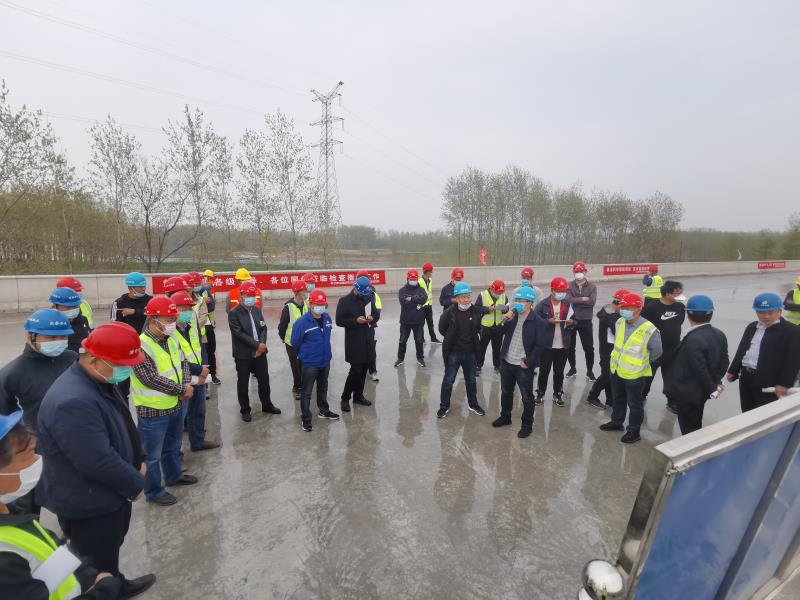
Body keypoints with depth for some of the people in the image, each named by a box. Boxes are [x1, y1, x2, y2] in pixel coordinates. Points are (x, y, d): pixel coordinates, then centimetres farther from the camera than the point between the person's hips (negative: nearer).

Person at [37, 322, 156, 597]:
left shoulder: (100, 381, -2)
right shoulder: (74, 402, -35)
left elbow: (122, 429, 12)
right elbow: (99, 461, -32)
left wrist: (136, 463, 7)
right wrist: (135, 484, -17)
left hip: (108, 492, 9)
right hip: (87, 503, -9)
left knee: (110, 550, 30)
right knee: (98, 563, 14)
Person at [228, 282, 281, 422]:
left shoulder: (257, 310, 8)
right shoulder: (234, 313, -11)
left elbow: (263, 328, 5)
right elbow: (239, 333, -18)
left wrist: (262, 345, -12)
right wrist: (257, 345, -18)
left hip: (260, 352, 5)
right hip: (243, 355, -5)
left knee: (264, 380, 14)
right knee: (243, 383, 8)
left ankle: (266, 405, 32)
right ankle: (245, 410, 24)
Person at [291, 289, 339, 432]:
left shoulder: (327, 318, -5)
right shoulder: (302, 322, -21)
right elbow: (295, 342, -9)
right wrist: (306, 353, 6)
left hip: (325, 361, 6)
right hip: (309, 363, -5)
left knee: (323, 388, 23)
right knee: (306, 392, 8)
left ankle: (324, 411, 42)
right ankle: (306, 418, 22)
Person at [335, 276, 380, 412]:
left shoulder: (369, 298, 6)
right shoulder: (344, 301, -8)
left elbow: (377, 313, 17)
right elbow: (339, 321, -10)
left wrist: (372, 318, -6)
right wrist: (356, 321, -21)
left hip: (368, 340, 5)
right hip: (353, 341, -5)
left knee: (364, 369, 12)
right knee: (356, 370, -7)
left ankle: (358, 395, 27)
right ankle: (345, 398, 10)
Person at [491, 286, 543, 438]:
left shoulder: (536, 322, -12)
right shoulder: (512, 316, 2)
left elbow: (538, 345, -13)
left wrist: (528, 362, -14)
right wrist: (506, 320, -13)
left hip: (524, 366, -5)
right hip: (506, 362, 5)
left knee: (527, 397, 8)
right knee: (506, 392, 21)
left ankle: (527, 425, 25)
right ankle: (505, 417, 40)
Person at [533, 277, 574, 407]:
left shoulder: (567, 304, 5)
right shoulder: (542, 304, -9)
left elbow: (574, 321, 11)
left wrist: (571, 322, -11)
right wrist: (549, 321, -24)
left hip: (563, 345, 3)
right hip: (546, 345, -3)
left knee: (559, 372, 14)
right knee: (544, 371, 8)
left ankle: (558, 395, 27)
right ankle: (540, 394, 22)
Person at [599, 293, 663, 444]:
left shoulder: (649, 330, -23)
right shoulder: (620, 322, -5)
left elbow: (656, 352, -9)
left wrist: (640, 362, 2)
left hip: (634, 375, -6)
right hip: (616, 370, 6)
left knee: (635, 404, 11)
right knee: (618, 399, 24)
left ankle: (634, 431, 27)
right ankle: (617, 422, 43)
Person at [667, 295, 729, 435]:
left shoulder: (693, 340, -28)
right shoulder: (719, 335, 1)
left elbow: (700, 370, -25)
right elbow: (723, 362, 7)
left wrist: (712, 389, -11)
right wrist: (716, 382, 10)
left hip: (687, 392, -9)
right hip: (700, 391, 9)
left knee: (689, 430, 7)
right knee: (696, 427, 24)